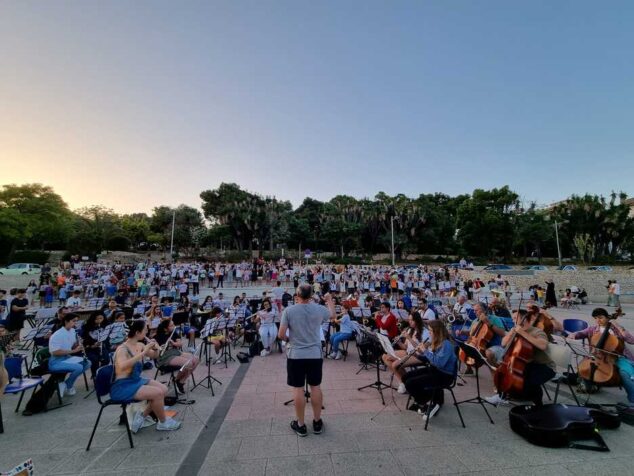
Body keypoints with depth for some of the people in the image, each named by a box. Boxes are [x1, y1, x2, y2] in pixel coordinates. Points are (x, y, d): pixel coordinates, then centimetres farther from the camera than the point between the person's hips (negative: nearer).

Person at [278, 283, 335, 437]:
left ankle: (300, 425, 22)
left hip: (295, 355, -2)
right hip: (315, 354, 2)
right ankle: (317, 422, 28)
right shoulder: (319, 309, -5)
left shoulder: (289, 310, -12)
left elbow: (281, 335, -11)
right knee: (316, 387, 14)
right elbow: (333, 315, 16)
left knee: (298, 389, 9)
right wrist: (330, 300, 30)